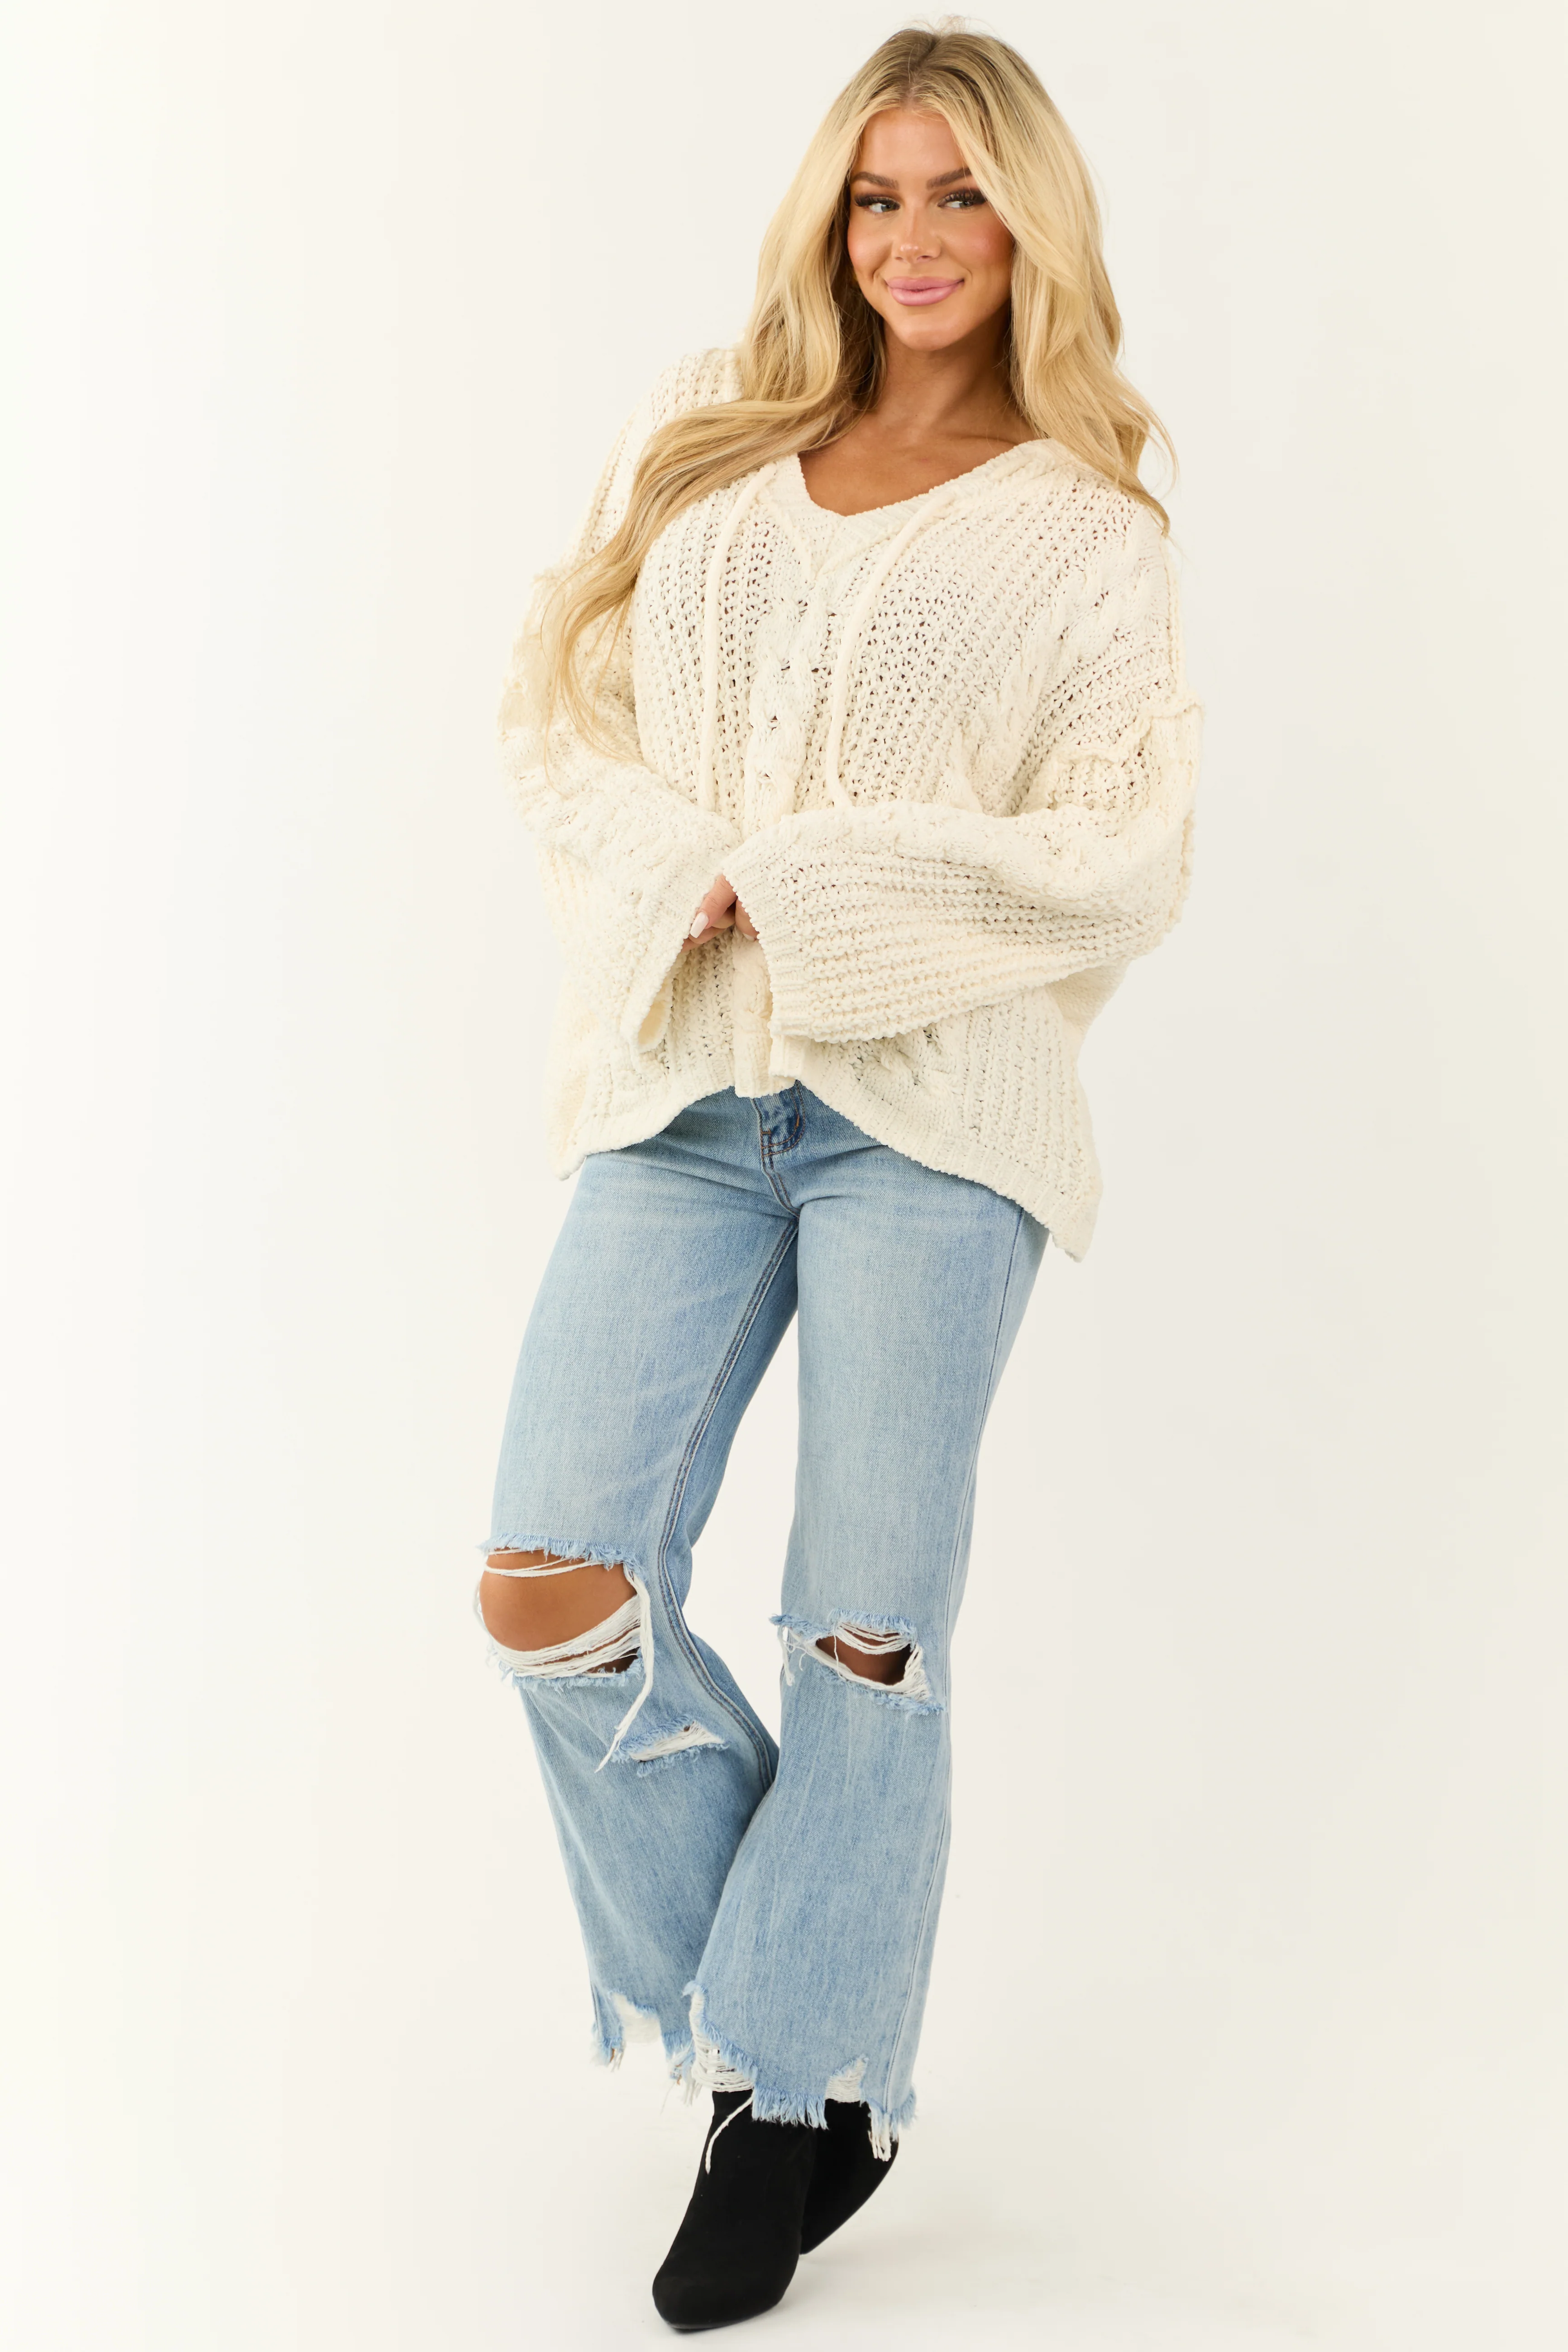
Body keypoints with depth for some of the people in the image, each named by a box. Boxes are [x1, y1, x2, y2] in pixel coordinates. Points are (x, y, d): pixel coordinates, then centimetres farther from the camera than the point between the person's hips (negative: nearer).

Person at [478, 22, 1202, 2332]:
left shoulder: (1084, 534, 7)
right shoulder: (704, 444, 16)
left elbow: (1121, 860, -3)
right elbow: (569, 715, 12)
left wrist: (804, 880, -11)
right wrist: (677, 891, -7)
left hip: (931, 1101, -2)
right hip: (686, 1094, 3)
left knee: (867, 1631, 2)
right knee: (550, 1587, -7)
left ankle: (807, 2095, 21)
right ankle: (753, 2022, 16)